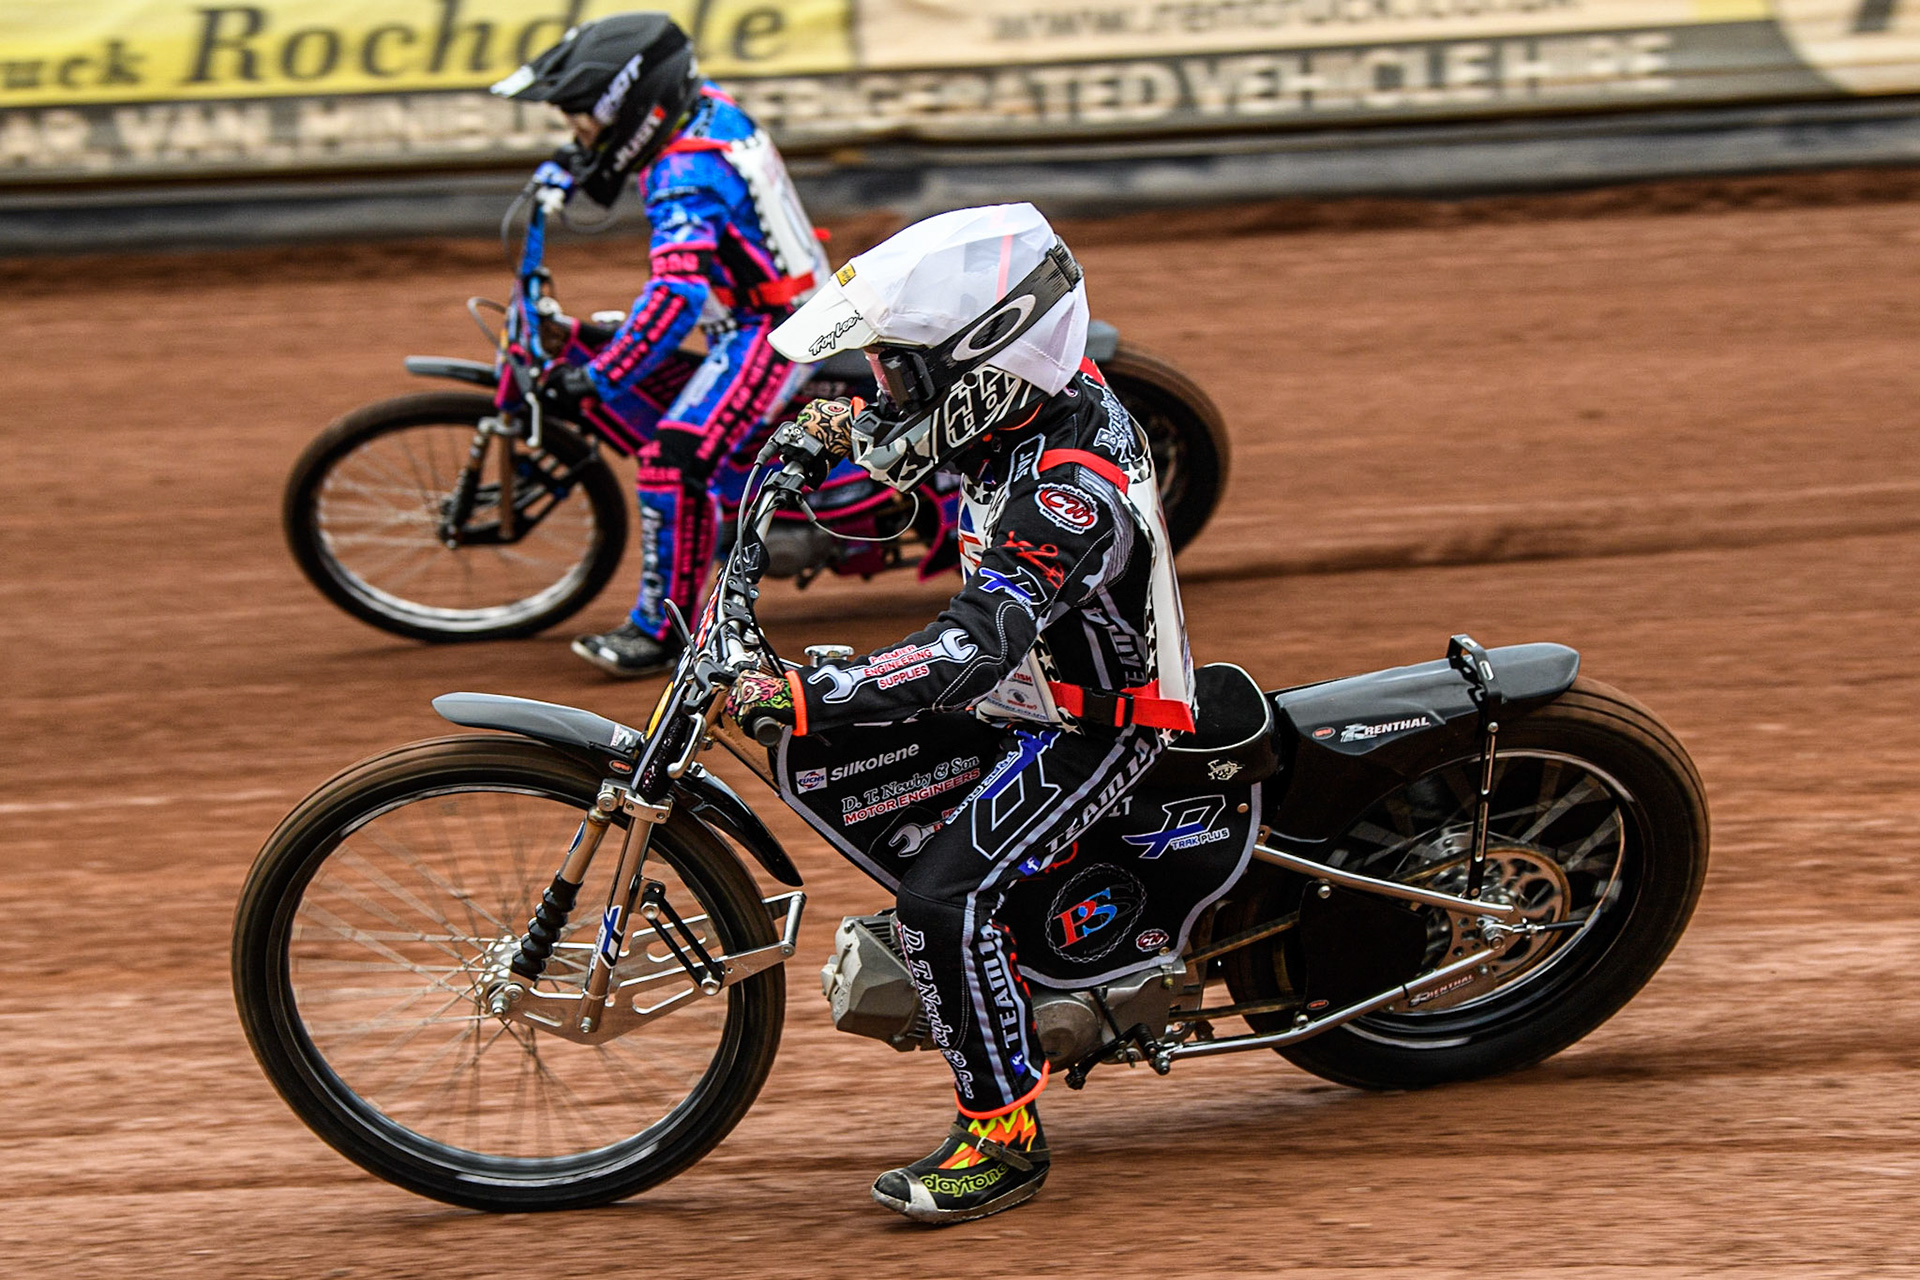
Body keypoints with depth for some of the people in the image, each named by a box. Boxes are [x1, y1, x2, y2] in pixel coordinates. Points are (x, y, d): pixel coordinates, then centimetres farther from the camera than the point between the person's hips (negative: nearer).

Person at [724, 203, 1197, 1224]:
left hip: (1090, 727, -10)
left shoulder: (1070, 491, -34)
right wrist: (859, 433, 13)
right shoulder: (1046, 396, -7)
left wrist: (807, 697, -45)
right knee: (816, 747, 13)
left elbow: (972, 651, -42)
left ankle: (1004, 1136, -10)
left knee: (941, 897, -23)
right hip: (1035, 676, 10)